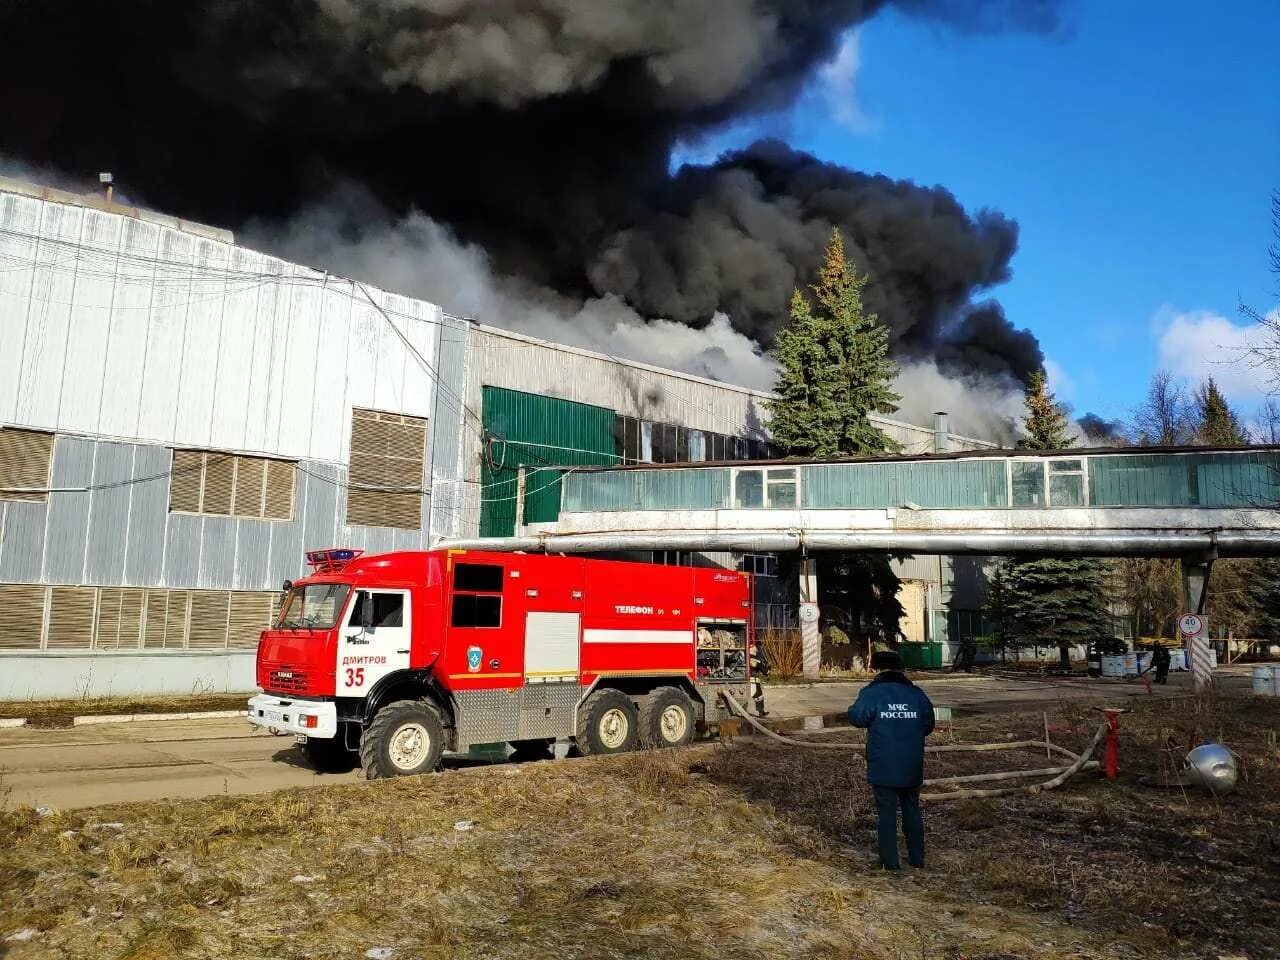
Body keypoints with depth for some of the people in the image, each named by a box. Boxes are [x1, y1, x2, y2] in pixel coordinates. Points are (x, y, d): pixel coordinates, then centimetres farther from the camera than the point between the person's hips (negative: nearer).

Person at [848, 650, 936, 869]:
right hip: (912, 768, 4)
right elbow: (928, 726, 9)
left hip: (882, 768, -3)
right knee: (912, 809, 18)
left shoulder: (872, 693, -9)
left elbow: (856, 717, -13)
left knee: (886, 812, 5)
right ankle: (917, 857, 24)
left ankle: (889, 861, 8)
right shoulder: (917, 694, 3)